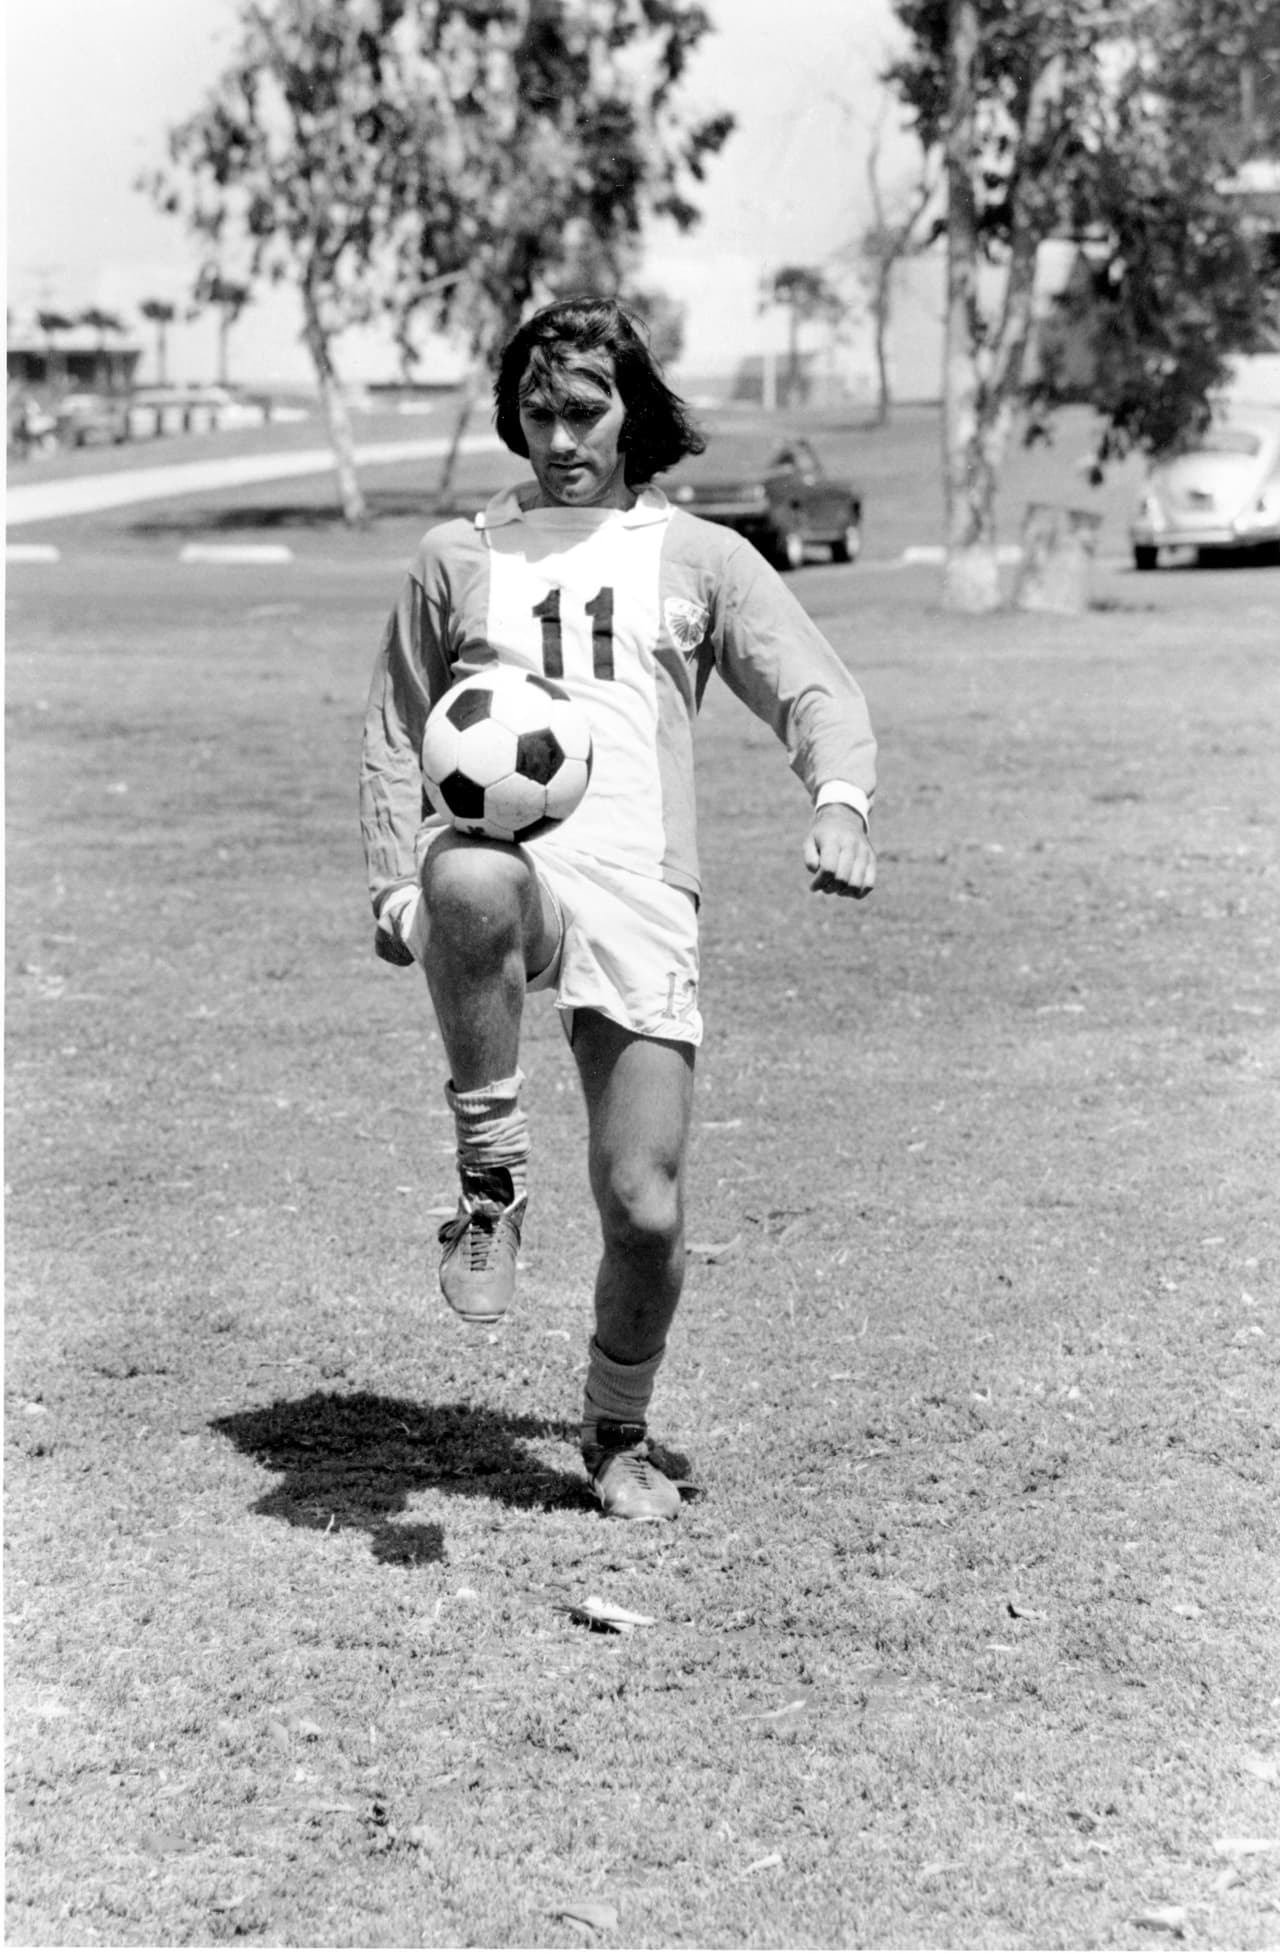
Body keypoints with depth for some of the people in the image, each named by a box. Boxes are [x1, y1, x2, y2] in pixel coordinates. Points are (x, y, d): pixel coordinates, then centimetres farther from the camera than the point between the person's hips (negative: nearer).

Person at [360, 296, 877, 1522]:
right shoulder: (458, 557, 20)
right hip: (507, 867, 0)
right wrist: (395, 884, 8)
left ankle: (616, 1437, 22)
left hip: (642, 894, 1)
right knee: (472, 887, -41)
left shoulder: (697, 556, 16)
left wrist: (839, 799, -14)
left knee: (646, 1211, -5)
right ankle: (491, 1179, -23)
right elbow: (396, 728, 23)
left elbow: (814, 689, 8)